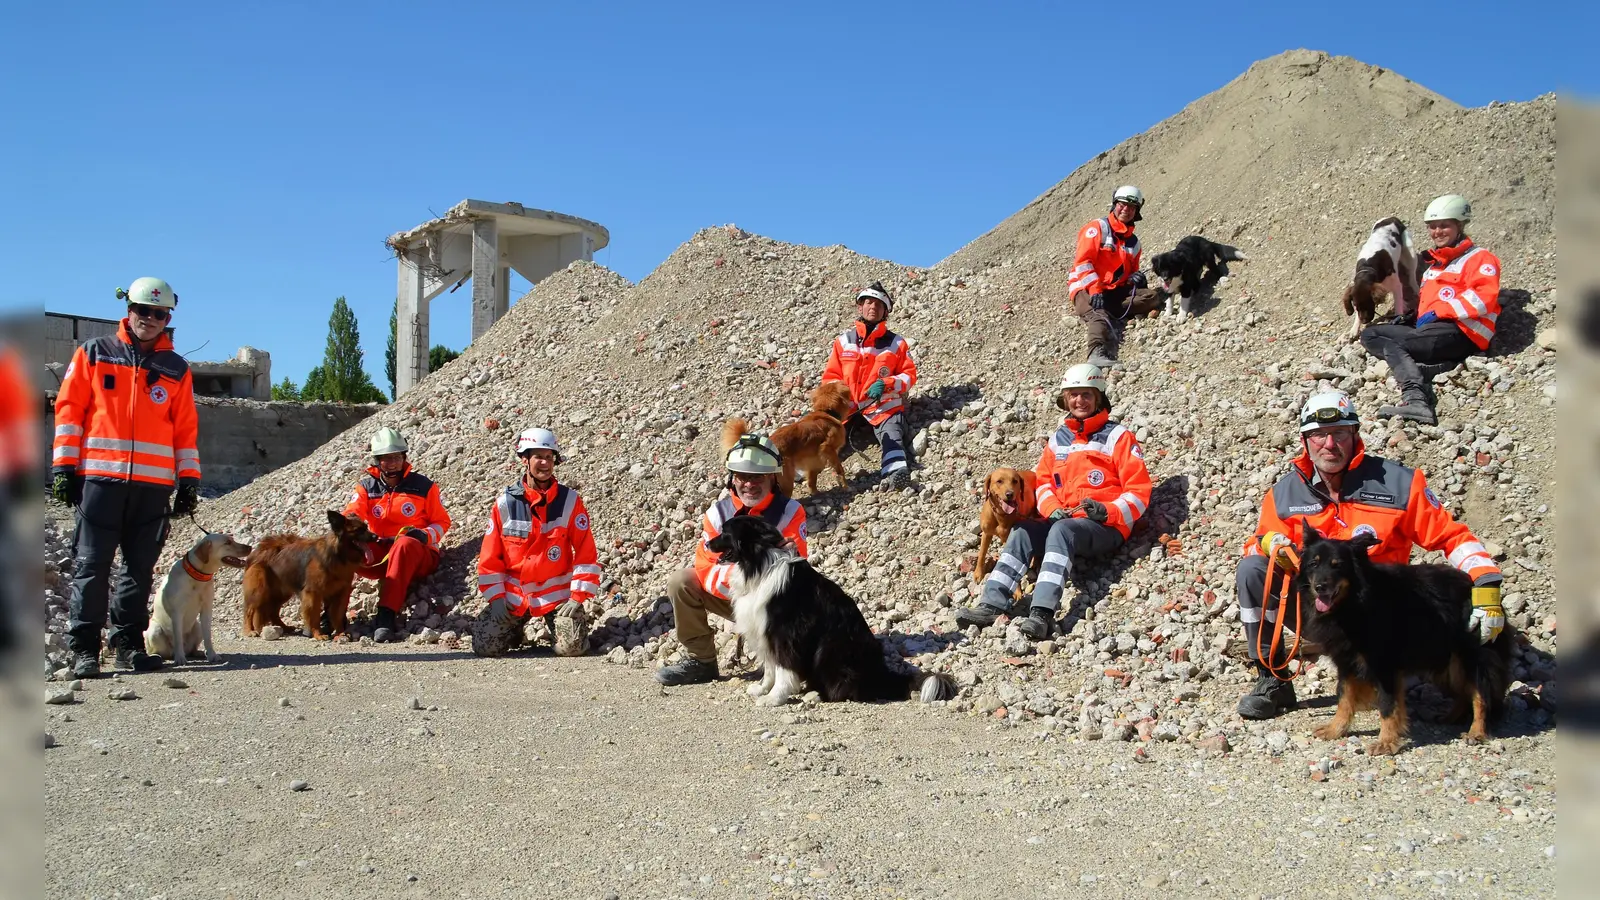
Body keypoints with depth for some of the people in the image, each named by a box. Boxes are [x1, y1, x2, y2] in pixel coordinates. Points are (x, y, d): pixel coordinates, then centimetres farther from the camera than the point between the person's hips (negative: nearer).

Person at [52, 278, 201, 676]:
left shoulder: (176, 369, 14)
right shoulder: (94, 353, 9)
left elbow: (186, 429, 14)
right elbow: (69, 408, 6)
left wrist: (189, 481, 8)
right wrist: (63, 465, -1)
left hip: (154, 483, 2)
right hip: (99, 476, -2)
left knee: (140, 568, 5)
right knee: (92, 565, -3)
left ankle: (129, 641, 14)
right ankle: (84, 646, 3)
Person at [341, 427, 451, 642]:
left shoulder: (423, 486, 5)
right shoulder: (366, 486, 11)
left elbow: (442, 522, 8)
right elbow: (351, 514, -5)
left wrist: (424, 535, -15)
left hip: (417, 555, -3)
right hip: (379, 556, 3)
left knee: (405, 543, -40)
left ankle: (386, 616, -50)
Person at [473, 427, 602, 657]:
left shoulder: (570, 501, -6)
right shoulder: (505, 502, -2)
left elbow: (586, 553, -7)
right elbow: (489, 557, 2)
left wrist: (578, 597, -13)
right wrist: (495, 598, -5)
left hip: (558, 594, -1)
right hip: (513, 594, 2)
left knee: (571, 647, -18)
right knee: (485, 646, -9)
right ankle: (515, 629, 24)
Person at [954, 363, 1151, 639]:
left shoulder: (1117, 437, 2)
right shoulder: (1058, 438, 19)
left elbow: (1139, 490, -2)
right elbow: (1042, 480, 19)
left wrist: (1108, 512, -17)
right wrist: (1052, 509, -2)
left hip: (1105, 527, -5)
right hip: (1061, 520, 5)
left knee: (1061, 531, -36)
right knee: (1022, 532, -24)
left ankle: (1042, 614, -51)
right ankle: (992, 605, -36)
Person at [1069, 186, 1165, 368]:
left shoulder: (1133, 242, 20)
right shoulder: (1097, 228, -1)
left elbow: (1131, 271, 28)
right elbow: (1083, 261, -11)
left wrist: (1136, 277, 1)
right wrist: (1095, 290, -23)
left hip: (1115, 291, 7)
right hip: (1086, 288, -7)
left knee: (1154, 296, -15)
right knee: (1098, 314, -37)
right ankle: (1098, 353, -63)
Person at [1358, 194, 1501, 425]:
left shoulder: (1479, 258, 5)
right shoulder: (1431, 263, 31)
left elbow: (1484, 297, -12)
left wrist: (1439, 311, -15)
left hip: (1461, 333, -9)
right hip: (1429, 330, 9)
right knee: (1369, 333, -9)